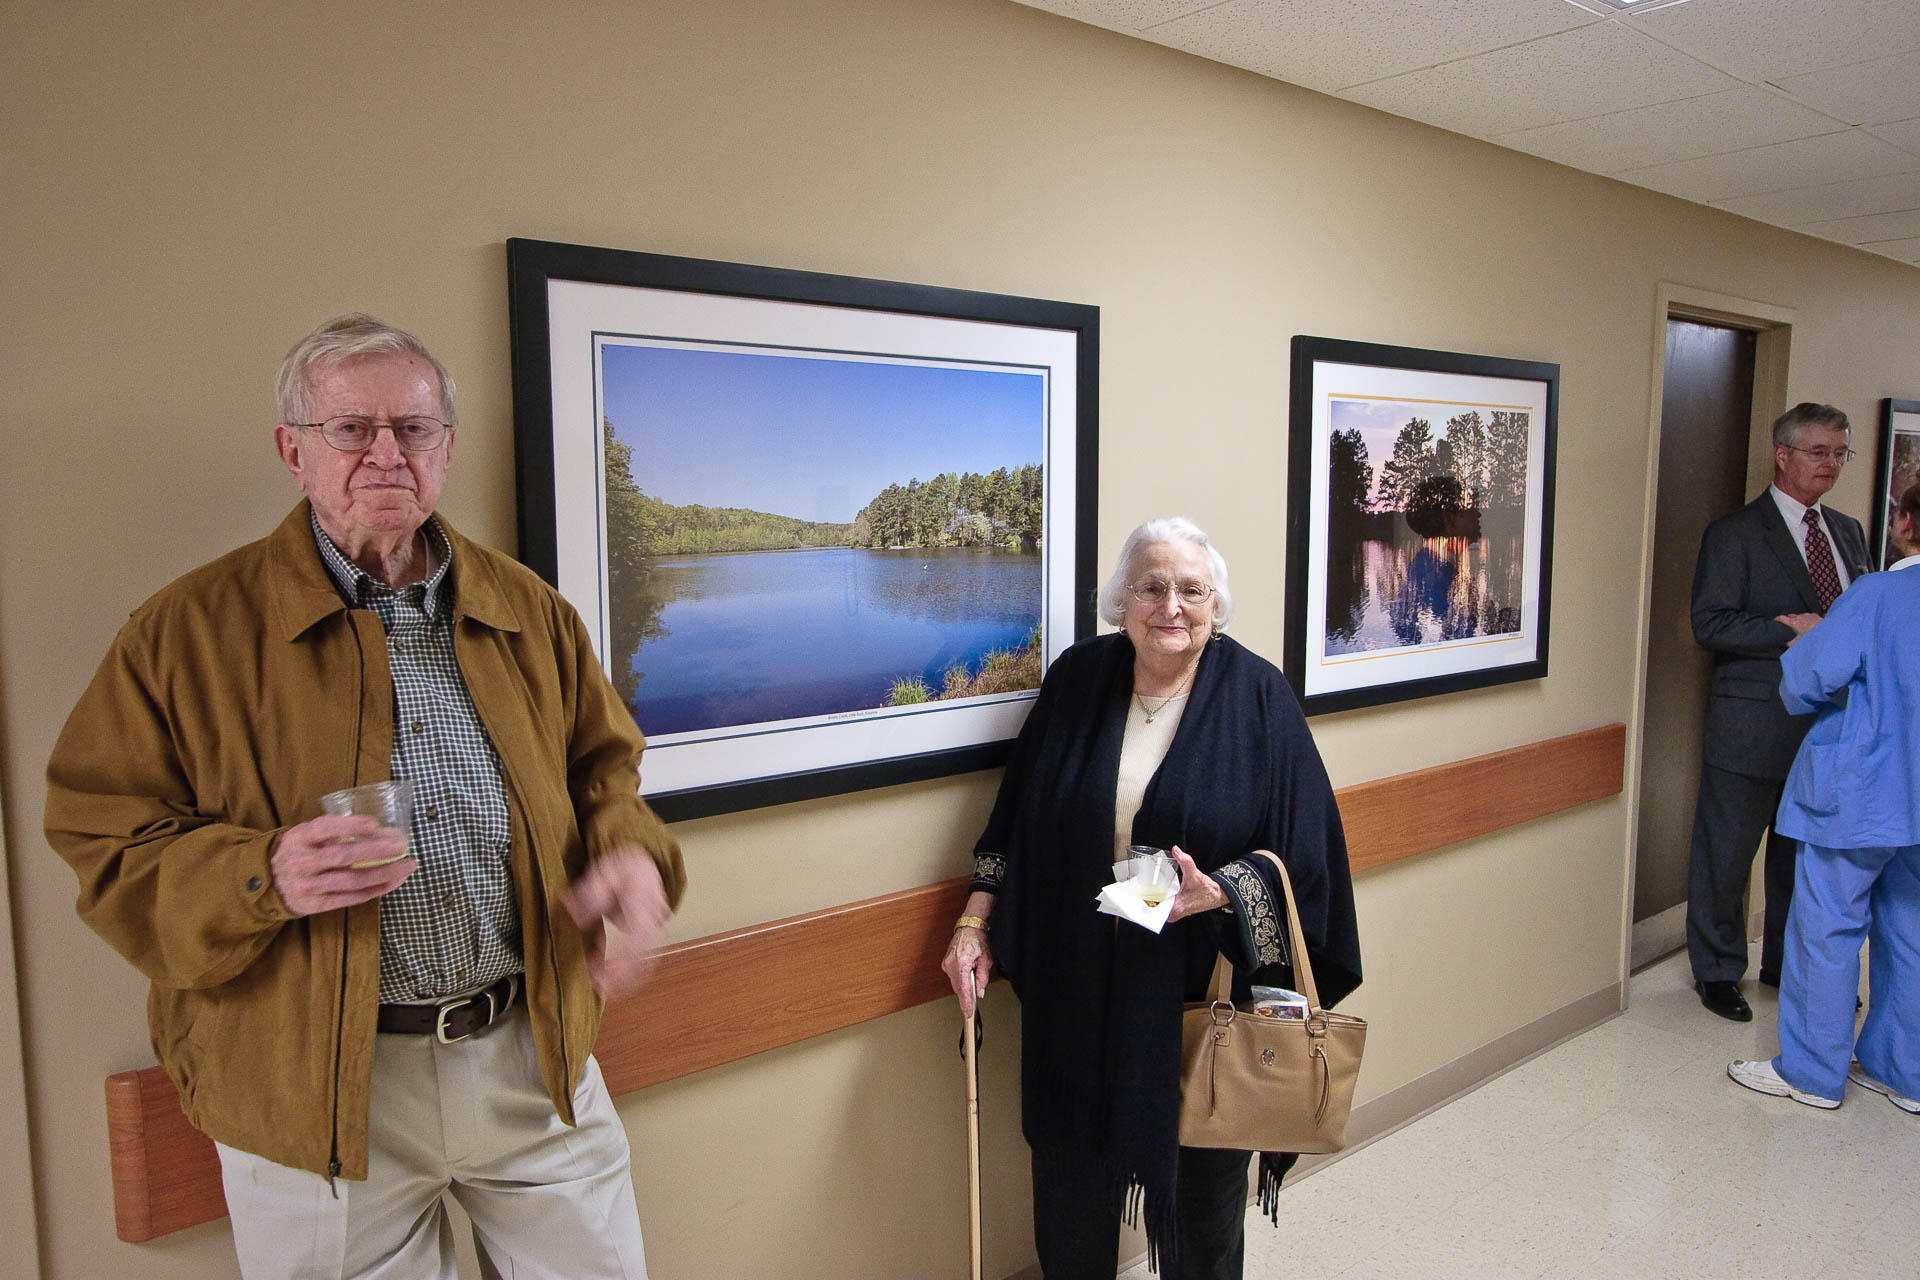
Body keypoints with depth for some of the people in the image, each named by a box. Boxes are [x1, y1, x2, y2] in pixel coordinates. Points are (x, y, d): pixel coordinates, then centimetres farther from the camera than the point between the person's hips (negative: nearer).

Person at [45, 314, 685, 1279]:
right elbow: (105, 846, -3)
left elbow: (601, 766, 12)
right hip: (314, 1088, -3)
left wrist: (631, 852, -9)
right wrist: (262, 877, -22)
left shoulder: (529, 610, 5)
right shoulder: (184, 631, -5)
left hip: (536, 1059, 3)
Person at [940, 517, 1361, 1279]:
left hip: (1204, 986, -2)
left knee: (1203, 1178, 15)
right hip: (1077, 987, 2)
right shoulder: (1077, 679, -1)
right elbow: (1013, 818, 7)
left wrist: (1218, 892, -24)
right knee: (1071, 1171, 16)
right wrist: (975, 922, 1)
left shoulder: (1257, 696, -8)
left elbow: (1301, 854, -8)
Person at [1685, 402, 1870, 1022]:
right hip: (1755, 722, -6)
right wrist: (1792, 632, -21)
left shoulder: (1849, 531, 14)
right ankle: (1717, 971, 19)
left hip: (1828, 723, 6)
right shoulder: (1735, 533, -7)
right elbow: (1710, 623, -14)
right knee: (1726, 852, 3)